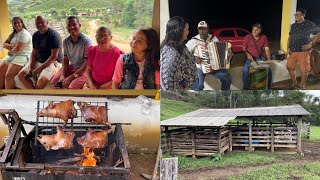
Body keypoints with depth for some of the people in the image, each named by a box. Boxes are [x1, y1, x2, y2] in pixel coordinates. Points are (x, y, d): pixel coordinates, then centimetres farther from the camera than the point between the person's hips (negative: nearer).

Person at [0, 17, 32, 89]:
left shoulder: (24, 34, -10)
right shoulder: (13, 34, 18)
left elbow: (18, 49, -19)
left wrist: (10, 48, 2)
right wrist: (12, 46, -9)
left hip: (22, 56, -9)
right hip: (11, 56, 9)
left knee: (8, 75, -24)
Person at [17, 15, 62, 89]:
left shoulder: (54, 35, -13)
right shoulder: (35, 35, 10)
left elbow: (54, 56, -17)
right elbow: (34, 53, 9)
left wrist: (41, 67, -20)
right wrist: (31, 68, -7)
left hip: (52, 62, -7)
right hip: (37, 61, 7)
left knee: (42, 81, -31)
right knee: (21, 75, -8)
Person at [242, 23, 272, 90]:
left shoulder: (264, 37, 3)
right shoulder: (248, 37, -3)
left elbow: (267, 49, -1)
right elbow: (244, 48, -3)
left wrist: (268, 58, -17)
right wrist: (247, 54, -23)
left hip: (260, 58, 2)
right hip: (249, 58, -2)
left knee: (269, 69, -15)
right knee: (245, 70, -27)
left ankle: (269, 87, 4)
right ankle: (245, 88, -11)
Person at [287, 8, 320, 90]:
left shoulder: (309, 24, -4)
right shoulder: (293, 25, 13)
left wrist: (311, 44, -11)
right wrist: (288, 47, 7)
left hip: (303, 51, -5)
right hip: (292, 51, 6)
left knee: (304, 70, -3)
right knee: (289, 67, 8)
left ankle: (301, 86, 12)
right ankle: (294, 83, 27)